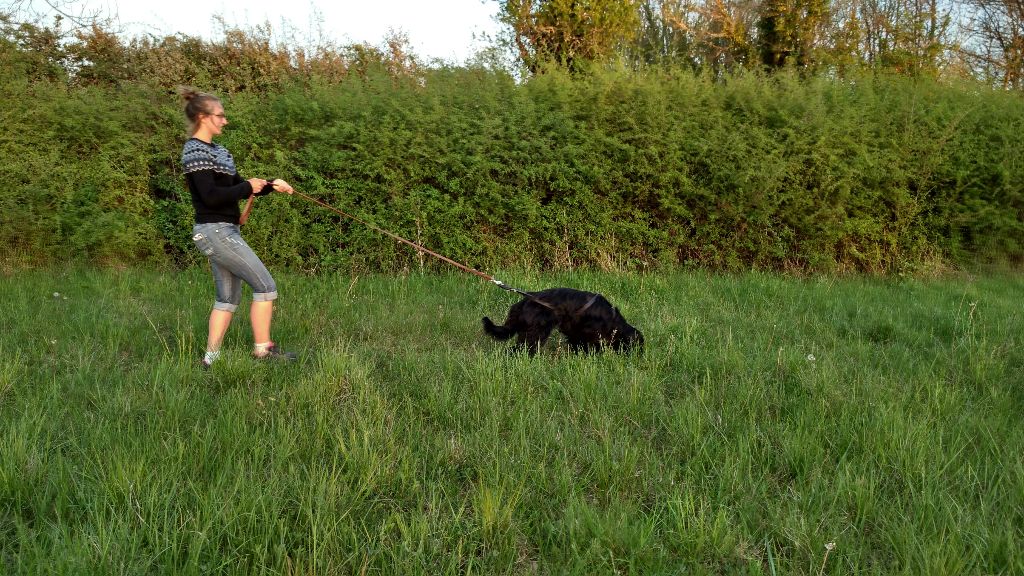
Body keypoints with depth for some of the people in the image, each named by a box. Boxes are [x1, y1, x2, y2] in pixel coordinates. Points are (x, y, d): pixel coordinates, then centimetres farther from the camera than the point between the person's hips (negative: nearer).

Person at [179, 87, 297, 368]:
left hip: (224, 231, 10)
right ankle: (263, 349, 3)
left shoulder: (216, 150, 15)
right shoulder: (195, 152, -13)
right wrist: (247, 188, -11)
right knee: (265, 286, -6)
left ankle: (211, 356, 16)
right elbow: (210, 196, -22)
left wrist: (270, 185, 3)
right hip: (215, 231, -10)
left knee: (228, 297, 12)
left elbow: (236, 186, 18)